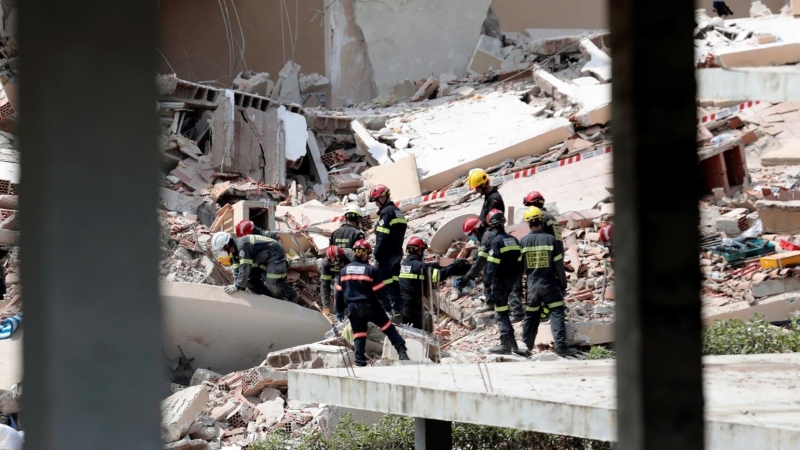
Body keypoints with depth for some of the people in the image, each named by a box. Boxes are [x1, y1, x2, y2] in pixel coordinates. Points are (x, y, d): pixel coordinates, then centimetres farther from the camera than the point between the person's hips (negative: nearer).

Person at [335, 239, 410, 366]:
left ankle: (360, 362, 2)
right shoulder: (371, 270, -11)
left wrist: (340, 310, 16)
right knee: (388, 328, 10)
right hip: (370, 307, -3)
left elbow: (339, 292, 8)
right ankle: (402, 352, 6)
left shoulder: (344, 270, 3)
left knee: (359, 334, 10)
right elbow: (380, 291, -11)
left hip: (353, 309, 3)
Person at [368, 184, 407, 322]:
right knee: (394, 283, 11)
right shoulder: (398, 212, 15)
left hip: (387, 254, -9)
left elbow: (382, 237, -19)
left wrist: (377, 254, -16)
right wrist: (398, 250, 19)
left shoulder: (386, 212, -14)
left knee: (384, 282, -6)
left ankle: (387, 311, -9)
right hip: (397, 252, 9)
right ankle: (398, 312, 12)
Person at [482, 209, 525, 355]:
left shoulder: (496, 241, -14)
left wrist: (487, 283, -17)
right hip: (510, 282, 7)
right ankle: (511, 343, 19)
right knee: (503, 312, 17)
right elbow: (519, 263, 11)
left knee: (500, 313, -2)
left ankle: (506, 345, -4)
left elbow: (492, 265, -20)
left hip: (499, 282, -7)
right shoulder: (514, 240, 9)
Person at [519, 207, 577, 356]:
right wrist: (563, 283, 6)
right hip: (550, 285, -3)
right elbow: (559, 265, -6)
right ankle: (561, 346, -12)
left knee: (530, 316, 15)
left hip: (532, 286, 3)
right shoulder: (550, 240, -8)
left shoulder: (523, 242, -2)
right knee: (557, 314, -3)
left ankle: (526, 346, 22)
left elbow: (519, 266, 5)